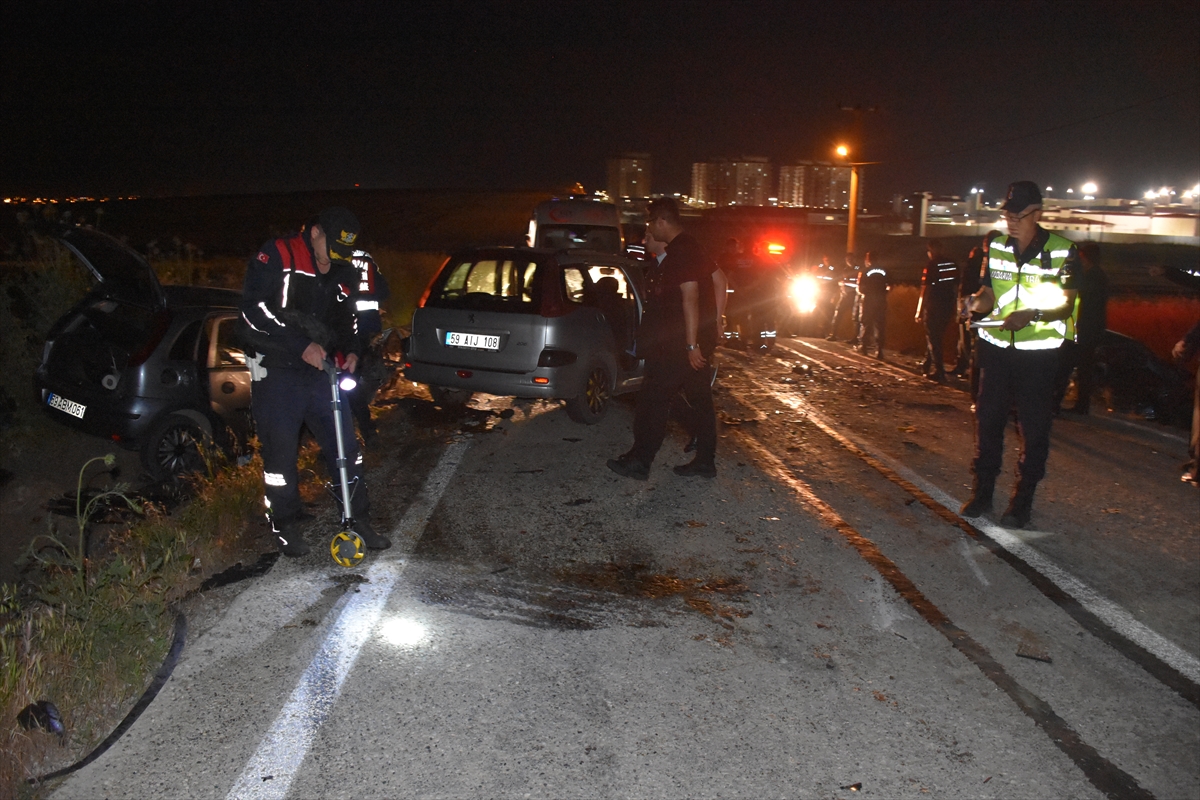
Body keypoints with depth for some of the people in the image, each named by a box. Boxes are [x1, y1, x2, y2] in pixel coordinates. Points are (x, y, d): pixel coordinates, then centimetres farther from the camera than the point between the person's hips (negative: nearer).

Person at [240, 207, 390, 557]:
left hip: (320, 370, 6)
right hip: (276, 373, -5)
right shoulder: (277, 256, -10)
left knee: (346, 445, 4)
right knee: (281, 452, 3)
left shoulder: (341, 272, 10)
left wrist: (350, 351, 1)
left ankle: (359, 521, 16)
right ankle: (285, 525, 20)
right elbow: (255, 308, -20)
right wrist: (302, 346, -23)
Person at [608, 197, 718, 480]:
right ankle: (705, 461, 19)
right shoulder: (690, 247, 13)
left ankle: (639, 461, 6)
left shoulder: (680, 252, -18)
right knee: (700, 399, 12)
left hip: (678, 345, -10)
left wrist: (691, 344, -26)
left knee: (653, 400, -2)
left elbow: (690, 298, -25)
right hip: (692, 342, 10)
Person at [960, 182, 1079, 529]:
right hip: (997, 345, 4)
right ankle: (982, 491, 17)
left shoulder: (1062, 251, -6)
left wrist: (1031, 314, -26)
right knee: (988, 418, 6)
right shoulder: (996, 246, 6)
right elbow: (988, 294, 8)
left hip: (1039, 351, -3)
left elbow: (1066, 305, -7)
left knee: (1034, 426, 2)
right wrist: (976, 303, -16)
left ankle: (1023, 500, 12)